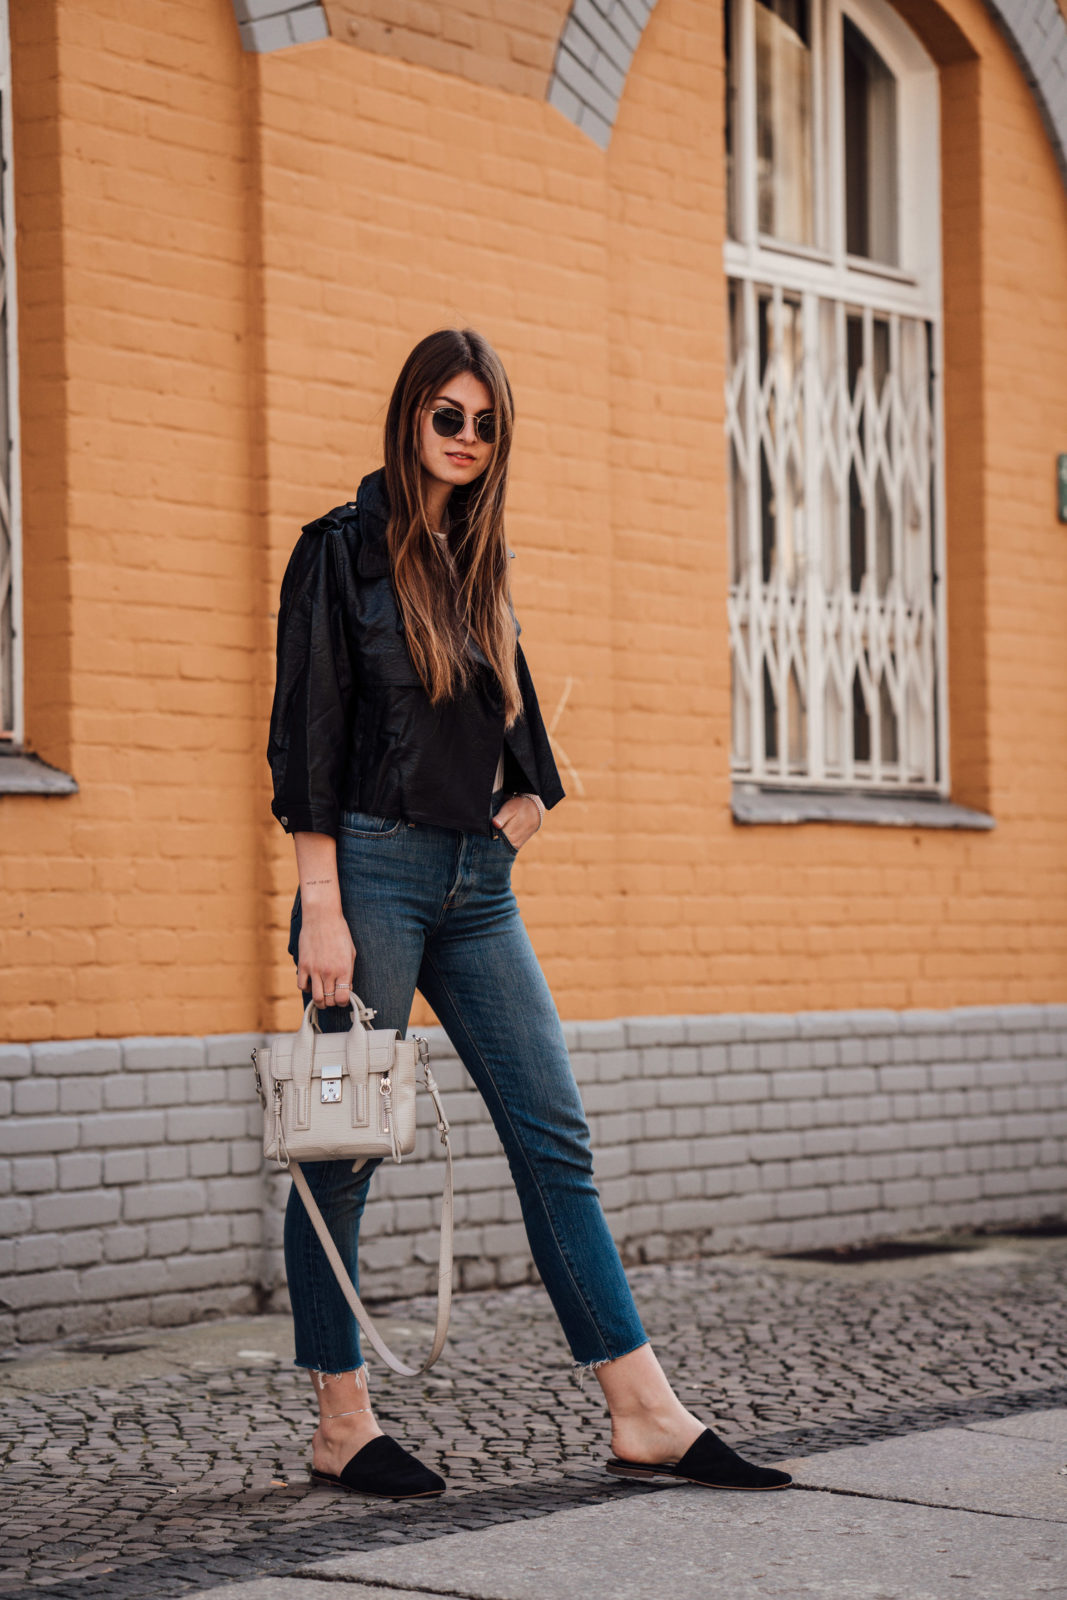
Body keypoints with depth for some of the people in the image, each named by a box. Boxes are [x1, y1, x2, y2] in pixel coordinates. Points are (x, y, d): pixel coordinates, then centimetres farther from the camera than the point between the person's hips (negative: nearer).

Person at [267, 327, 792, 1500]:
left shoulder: (479, 558, 15)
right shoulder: (345, 549, -4)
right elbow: (306, 732, -10)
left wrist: (522, 806, 6)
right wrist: (319, 908, -15)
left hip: (478, 883, 7)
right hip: (375, 868, -6)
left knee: (554, 1136, 2)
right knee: (344, 1149, 0)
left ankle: (643, 1416, 2)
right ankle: (341, 1427, 9)